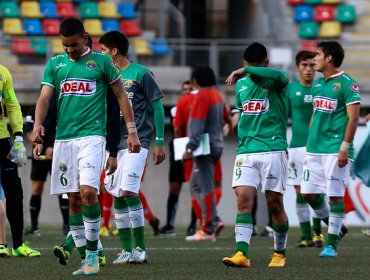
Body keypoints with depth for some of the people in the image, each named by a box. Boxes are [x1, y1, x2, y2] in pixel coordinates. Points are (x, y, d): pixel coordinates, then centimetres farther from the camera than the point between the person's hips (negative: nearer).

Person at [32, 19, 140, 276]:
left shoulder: (101, 61, 4)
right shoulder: (55, 64, 12)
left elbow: (121, 95, 7)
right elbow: (45, 97, 4)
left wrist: (132, 130, 3)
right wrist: (38, 124, -15)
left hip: (92, 136, -4)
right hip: (63, 138, 4)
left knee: (88, 191, -19)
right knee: (74, 199, 4)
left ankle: (93, 253, -10)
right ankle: (86, 258, 10)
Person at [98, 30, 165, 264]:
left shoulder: (141, 74, -5)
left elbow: (158, 108, -3)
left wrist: (160, 143, -6)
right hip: (114, 143, 7)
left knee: (128, 191, -16)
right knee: (117, 196, 4)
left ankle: (140, 248, -11)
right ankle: (127, 249, 11)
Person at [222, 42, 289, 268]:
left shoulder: (275, 83, -3)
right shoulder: (241, 84, 15)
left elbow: (280, 75, -28)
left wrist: (245, 71, -25)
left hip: (273, 150, -4)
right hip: (246, 152, 4)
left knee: (275, 204, 1)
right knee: (244, 199, -11)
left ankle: (280, 253, 19)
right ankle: (242, 253, -21)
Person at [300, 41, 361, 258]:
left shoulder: (347, 84, -9)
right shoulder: (317, 84, 14)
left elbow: (353, 118, -12)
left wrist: (345, 147, -18)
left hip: (335, 149, -8)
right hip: (315, 149, 8)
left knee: (335, 195, -4)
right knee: (308, 193, 5)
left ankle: (332, 243, 3)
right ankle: (335, 226, 25)